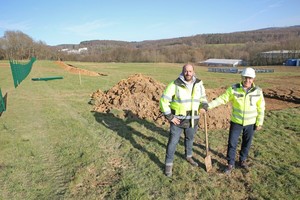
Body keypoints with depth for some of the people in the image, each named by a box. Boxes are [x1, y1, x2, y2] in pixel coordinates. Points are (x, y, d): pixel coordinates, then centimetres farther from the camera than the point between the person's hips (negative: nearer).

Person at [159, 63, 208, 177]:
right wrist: (169, 117, -17)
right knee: (173, 142, 4)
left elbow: (203, 97, 16)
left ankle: (189, 156, 49)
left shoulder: (199, 84, -1)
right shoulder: (175, 85, -16)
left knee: (190, 139, 23)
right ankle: (168, 164, 21)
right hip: (178, 120, -4)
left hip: (192, 120, 4)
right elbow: (164, 101, -15)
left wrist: (204, 106, -6)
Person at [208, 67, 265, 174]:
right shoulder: (234, 89, -12)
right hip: (236, 122, -1)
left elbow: (261, 108, -1)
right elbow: (222, 99, -11)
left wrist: (259, 123, -1)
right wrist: (209, 105, -23)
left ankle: (243, 160, 39)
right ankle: (230, 164, 20)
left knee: (246, 143, 16)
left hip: (250, 123, 1)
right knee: (232, 143, 3)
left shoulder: (258, 91, -8)